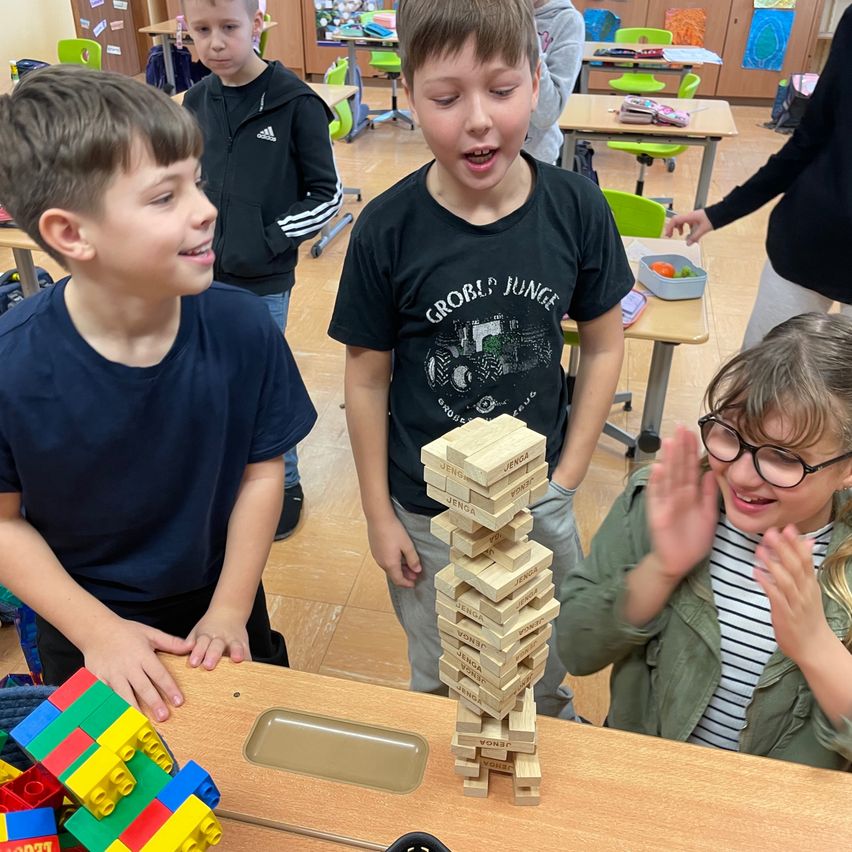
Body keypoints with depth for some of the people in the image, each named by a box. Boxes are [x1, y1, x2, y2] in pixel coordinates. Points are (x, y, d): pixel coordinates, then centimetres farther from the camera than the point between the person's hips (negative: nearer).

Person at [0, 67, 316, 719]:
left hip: (218, 607, 2)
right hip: (84, 634, -1)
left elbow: (263, 470, -11)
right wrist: (97, 629, -18)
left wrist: (231, 610, -12)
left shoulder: (241, 326, -23)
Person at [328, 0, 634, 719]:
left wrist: (566, 478, -3)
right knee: (442, 684, 21)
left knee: (547, 678, 25)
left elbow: (604, 345, -1)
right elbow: (368, 376, -8)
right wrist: (378, 515, -3)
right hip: (427, 509, -1)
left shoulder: (577, 208, -13)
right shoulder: (387, 229, -18)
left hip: (540, 499, 2)